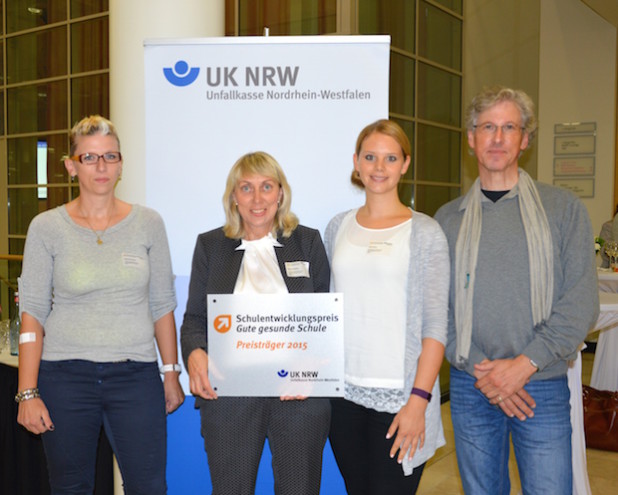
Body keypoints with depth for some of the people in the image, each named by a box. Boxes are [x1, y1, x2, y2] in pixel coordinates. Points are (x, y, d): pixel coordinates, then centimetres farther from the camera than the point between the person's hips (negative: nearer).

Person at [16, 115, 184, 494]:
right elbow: (32, 314, -1)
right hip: (65, 376, 0)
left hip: (136, 376, 1)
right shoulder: (47, 227, 0)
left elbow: (162, 306, 8)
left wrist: (171, 373, 7)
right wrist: (28, 392, -5)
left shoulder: (148, 223, 3)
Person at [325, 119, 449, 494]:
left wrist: (418, 400, -13)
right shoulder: (339, 227, 8)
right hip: (345, 392, 4)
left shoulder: (425, 232, -3)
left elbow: (435, 325, -6)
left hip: (399, 394, -3)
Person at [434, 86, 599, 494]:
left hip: (543, 386, -1)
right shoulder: (448, 218, 5)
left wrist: (526, 363, -14)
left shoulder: (563, 208, 0)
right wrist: (480, 369, -11)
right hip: (470, 386, 2)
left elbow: (581, 303, -6)